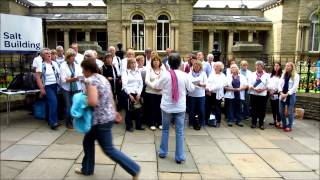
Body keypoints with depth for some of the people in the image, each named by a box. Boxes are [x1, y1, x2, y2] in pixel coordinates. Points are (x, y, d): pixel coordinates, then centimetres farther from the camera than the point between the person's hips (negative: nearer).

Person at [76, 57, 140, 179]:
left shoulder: (90, 80, -17)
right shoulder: (102, 78, 10)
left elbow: (93, 102, -29)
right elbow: (110, 97, 16)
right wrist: (115, 112, 23)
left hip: (101, 119, -10)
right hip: (108, 116, 10)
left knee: (108, 149, 3)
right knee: (88, 141, 23)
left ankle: (134, 169, 9)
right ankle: (87, 169, 38)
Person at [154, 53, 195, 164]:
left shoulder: (165, 75, -10)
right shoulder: (184, 75, -9)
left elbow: (157, 86, 7)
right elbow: (191, 89, 5)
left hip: (166, 107, 0)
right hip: (180, 108, 0)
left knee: (165, 130, 17)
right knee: (180, 132, 7)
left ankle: (163, 152, 27)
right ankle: (180, 157, 12)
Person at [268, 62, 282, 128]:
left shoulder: (281, 75, -7)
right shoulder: (271, 75, 15)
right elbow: (269, 83, 13)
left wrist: (275, 91, -14)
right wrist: (269, 90, -2)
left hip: (277, 94, -6)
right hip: (271, 94, 6)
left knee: (278, 109, -3)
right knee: (273, 108, 13)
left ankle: (278, 122, 4)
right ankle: (274, 121, 23)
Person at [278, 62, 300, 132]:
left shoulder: (296, 75, -4)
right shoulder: (283, 74, 11)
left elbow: (295, 87, -11)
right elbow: (280, 84, 5)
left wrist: (287, 94, -16)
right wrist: (281, 93, -10)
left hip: (291, 95, -5)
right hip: (282, 95, 5)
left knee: (290, 112, 1)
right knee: (281, 111, 8)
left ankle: (289, 126, 13)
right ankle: (284, 125, 25)